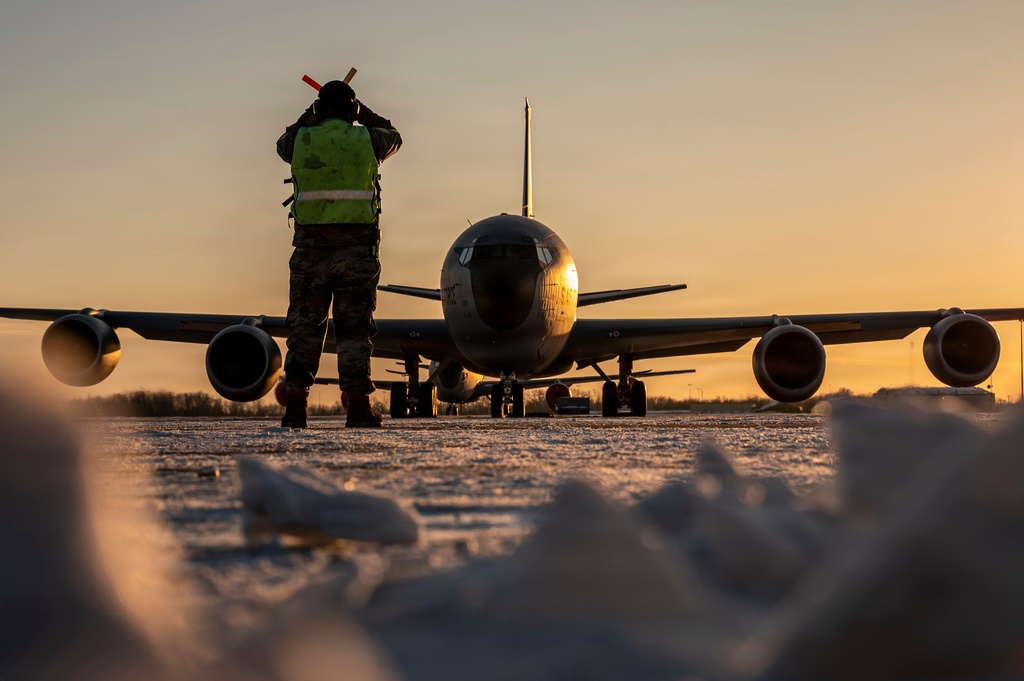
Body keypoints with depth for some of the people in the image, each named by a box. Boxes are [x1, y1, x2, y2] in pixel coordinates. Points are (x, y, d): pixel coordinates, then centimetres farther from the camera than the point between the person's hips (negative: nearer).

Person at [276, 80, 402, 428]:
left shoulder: (302, 141, 1)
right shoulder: (366, 140, -1)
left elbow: (283, 143, 27)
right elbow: (393, 137, 24)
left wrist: (310, 116, 38)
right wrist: (364, 113, 35)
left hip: (311, 247, 1)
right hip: (358, 248, -1)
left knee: (304, 328, 6)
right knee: (354, 330, 3)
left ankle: (295, 407, 4)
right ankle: (358, 407, 0)